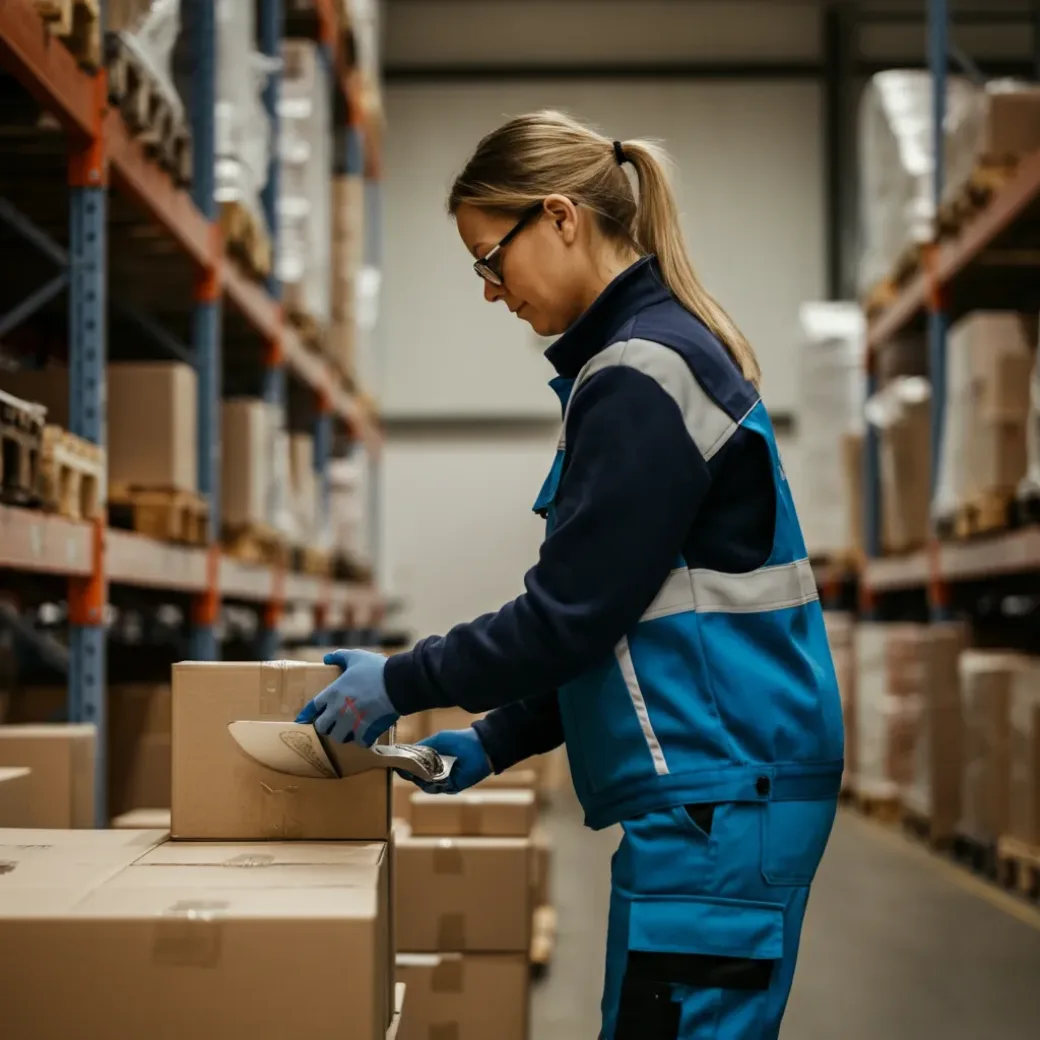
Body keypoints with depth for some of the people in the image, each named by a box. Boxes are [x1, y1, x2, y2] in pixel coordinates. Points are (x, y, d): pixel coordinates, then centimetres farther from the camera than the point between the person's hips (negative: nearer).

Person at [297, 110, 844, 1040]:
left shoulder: (642, 373, -15)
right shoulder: (662, 348, 16)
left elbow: (574, 613, -17)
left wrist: (403, 683, -5)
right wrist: (494, 741, 16)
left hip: (720, 793, -10)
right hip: (720, 790, 10)